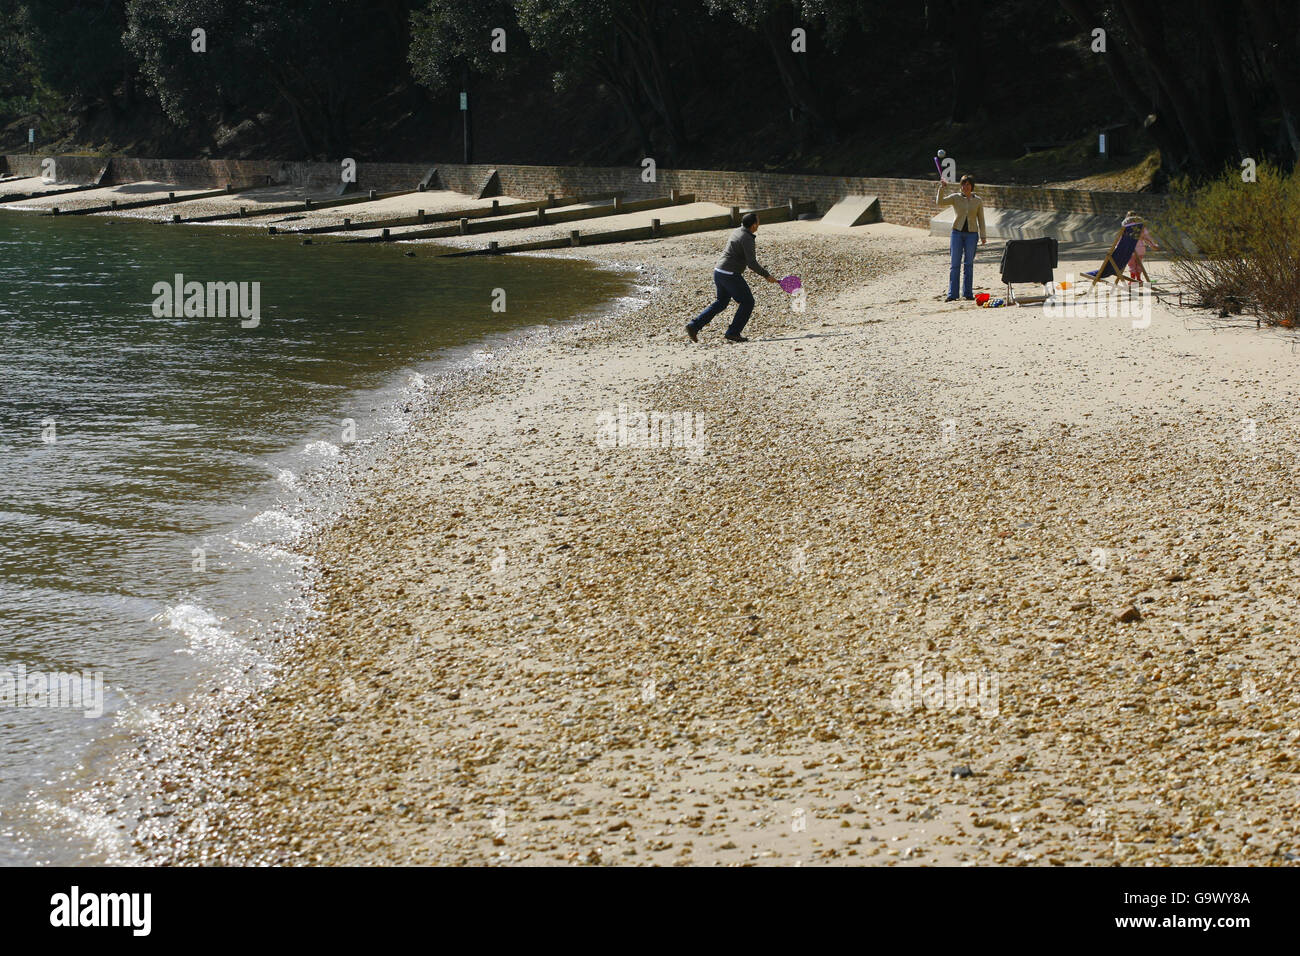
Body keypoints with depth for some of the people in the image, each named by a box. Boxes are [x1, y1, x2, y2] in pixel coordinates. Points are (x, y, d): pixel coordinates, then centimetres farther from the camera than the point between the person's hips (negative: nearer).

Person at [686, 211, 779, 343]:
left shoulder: (736, 232, 11)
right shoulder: (747, 239, -17)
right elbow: (751, 263, -21)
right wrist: (766, 275, -13)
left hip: (718, 272, 9)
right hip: (730, 275, -9)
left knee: (721, 303, 21)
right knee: (747, 302, 3)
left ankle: (694, 326, 14)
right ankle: (733, 333, 3)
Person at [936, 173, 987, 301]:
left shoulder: (978, 201, 7)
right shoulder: (956, 198, 3)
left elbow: (981, 220, 10)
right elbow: (940, 202, -10)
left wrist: (983, 236, 5)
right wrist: (941, 187, -20)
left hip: (971, 234, 1)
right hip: (957, 232, -1)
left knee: (969, 264, 4)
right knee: (955, 264, -3)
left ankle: (967, 293, 11)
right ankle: (952, 294, -2)